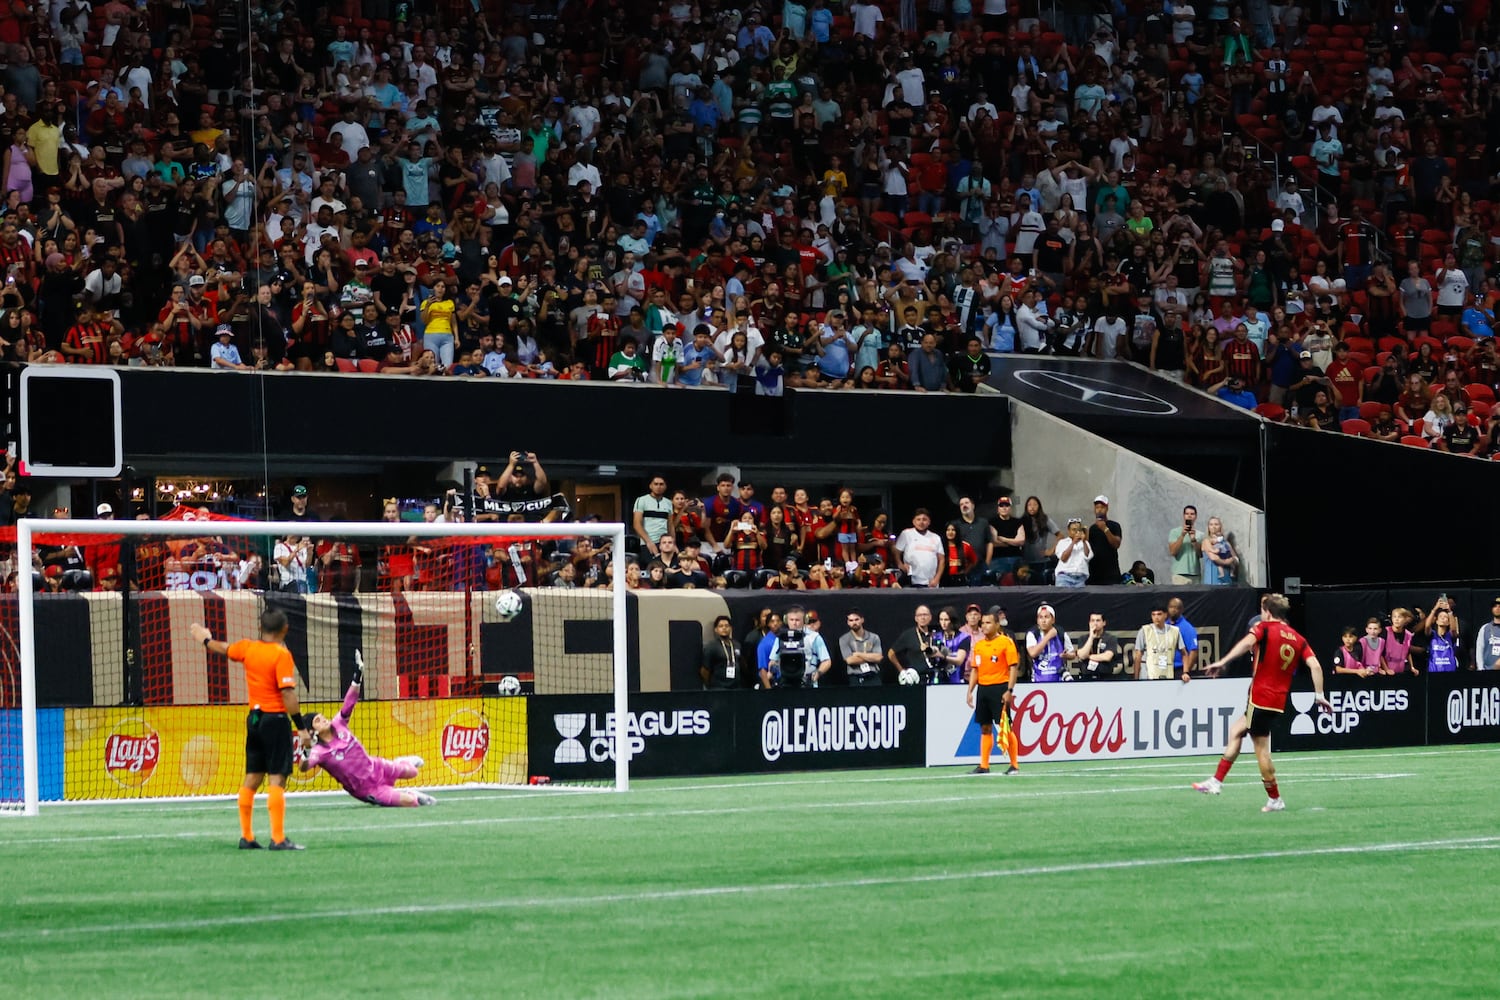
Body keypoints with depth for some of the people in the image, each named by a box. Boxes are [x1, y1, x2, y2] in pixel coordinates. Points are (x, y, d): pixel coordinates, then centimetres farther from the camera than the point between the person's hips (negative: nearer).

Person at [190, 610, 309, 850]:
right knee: (277, 779, -9)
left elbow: (221, 648, 25)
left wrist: (205, 639, 48)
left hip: (254, 719, 7)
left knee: (252, 778, 13)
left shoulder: (248, 648, 5)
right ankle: (278, 839, -14)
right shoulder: (282, 655, -14)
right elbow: (287, 694, -19)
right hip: (276, 720, -7)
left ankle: (246, 837, 19)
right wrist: (301, 727, -16)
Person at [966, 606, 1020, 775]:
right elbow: (974, 670, 16)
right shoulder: (978, 644, 12)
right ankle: (984, 766, 10)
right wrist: (970, 691, 9)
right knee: (985, 728, 8)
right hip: (983, 689, 6)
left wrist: (1009, 691, -16)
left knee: (1005, 728, -5)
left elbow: (1013, 667, -9)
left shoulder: (1006, 642, -6)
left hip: (999, 688, -6)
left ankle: (1015, 765, 1)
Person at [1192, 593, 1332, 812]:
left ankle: (1274, 800, 3)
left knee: (1261, 749, 1)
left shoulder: (1264, 628, -5)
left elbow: (1248, 642, -26)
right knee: (1236, 730, 20)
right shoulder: (1298, 639, 10)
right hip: (1279, 701, 7)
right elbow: (1315, 665, -1)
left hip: (1260, 697, -7)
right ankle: (1216, 782, 21)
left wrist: (1222, 662, -33)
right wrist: (1319, 695, 2)